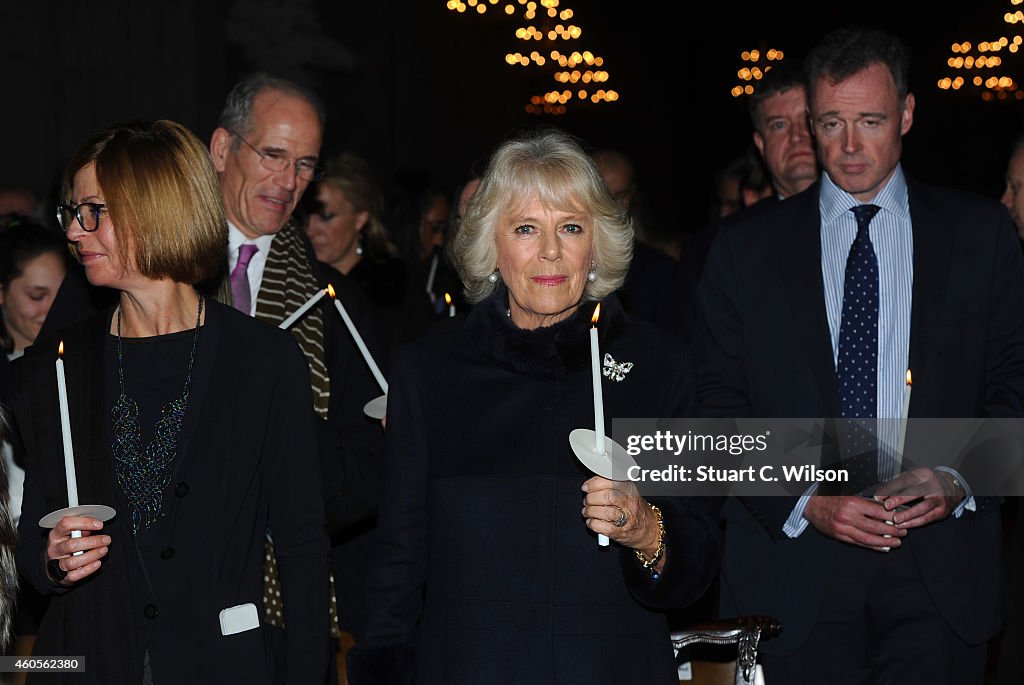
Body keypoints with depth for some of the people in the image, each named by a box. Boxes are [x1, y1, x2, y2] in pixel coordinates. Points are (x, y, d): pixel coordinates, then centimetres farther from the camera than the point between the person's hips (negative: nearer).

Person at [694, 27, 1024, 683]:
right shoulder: (746, 249, 7)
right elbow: (719, 406, 3)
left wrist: (959, 479, -9)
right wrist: (805, 501, -10)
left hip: (939, 566, 0)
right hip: (794, 565, 0)